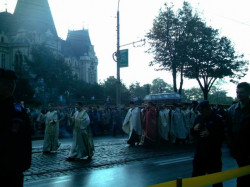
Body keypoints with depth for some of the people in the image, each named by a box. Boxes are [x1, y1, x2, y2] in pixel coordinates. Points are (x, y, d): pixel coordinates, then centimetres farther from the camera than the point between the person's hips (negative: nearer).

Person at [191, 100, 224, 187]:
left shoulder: (217, 119, -9)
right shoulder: (198, 118, 8)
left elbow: (222, 136, -13)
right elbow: (192, 133, 15)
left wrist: (210, 134, -26)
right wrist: (194, 129, -7)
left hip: (213, 155, -5)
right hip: (199, 153, 5)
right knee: (196, 176, 12)